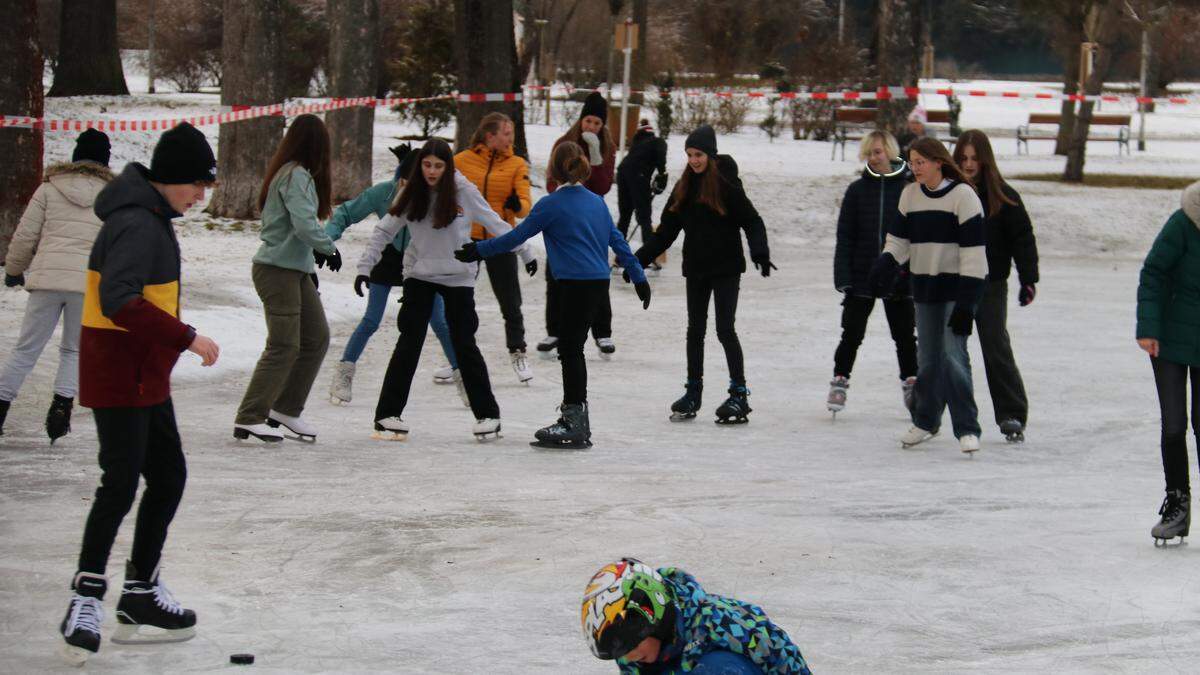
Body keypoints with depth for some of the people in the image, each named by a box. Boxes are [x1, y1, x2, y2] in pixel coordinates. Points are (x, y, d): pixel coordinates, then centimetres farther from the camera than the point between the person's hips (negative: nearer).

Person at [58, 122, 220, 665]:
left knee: (168, 477, 14)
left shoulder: (150, 218, 12)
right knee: (121, 483, -13)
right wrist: (186, 337, -32)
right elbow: (119, 301, -33)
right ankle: (86, 598, -11)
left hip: (146, 376, 10)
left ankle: (141, 598, 22)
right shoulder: (138, 225, -20)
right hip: (119, 379, -10)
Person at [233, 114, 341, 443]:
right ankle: (248, 419, -6)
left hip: (296, 270, 10)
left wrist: (314, 250, 6)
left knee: (317, 338, 12)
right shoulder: (297, 176, -16)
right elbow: (305, 223, -24)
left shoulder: (288, 172, 13)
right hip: (278, 270, -10)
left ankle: (285, 409, 20)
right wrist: (329, 247, -11)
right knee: (284, 346, -9)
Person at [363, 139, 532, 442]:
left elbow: (494, 224, -3)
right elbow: (384, 231, 0)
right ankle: (388, 414, 1)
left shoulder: (463, 191, -10)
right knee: (409, 343, -3)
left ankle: (487, 415, 11)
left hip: (458, 277, -1)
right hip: (419, 275, 1)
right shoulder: (412, 193, -5)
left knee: (464, 344, 1)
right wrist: (364, 267, -6)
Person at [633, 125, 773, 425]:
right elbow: (666, 231, 12)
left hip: (726, 268, -6)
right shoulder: (684, 187, 8)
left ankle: (739, 394, -3)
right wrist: (640, 259, 8)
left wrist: (760, 252, -27)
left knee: (725, 329, -8)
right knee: (695, 329, 10)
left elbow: (751, 221, -11)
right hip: (696, 268, 6)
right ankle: (693, 392, 18)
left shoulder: (726, 183, -10)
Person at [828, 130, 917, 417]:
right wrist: (843, 277, -7)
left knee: (904, 336, 9)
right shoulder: (857, 190, 2)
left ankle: (911, 384, 22)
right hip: (862, 275, 0)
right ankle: (839, 382, 15)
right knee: (852, 334, 2)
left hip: (899, 278, 0)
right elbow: (845, 237, 1)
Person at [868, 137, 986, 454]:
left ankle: (967, 429, -9)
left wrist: (967, 301, -18)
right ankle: (926, 421, 27)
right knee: (927, 357, 11)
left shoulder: (962, 195, -12)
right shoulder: (910, 195, 7)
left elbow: (972, 249, -14)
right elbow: (899, 239, 10)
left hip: (956, 286, -6)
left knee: (953, 354, -14)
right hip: (924, 287, 6)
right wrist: (883, 268, -10)